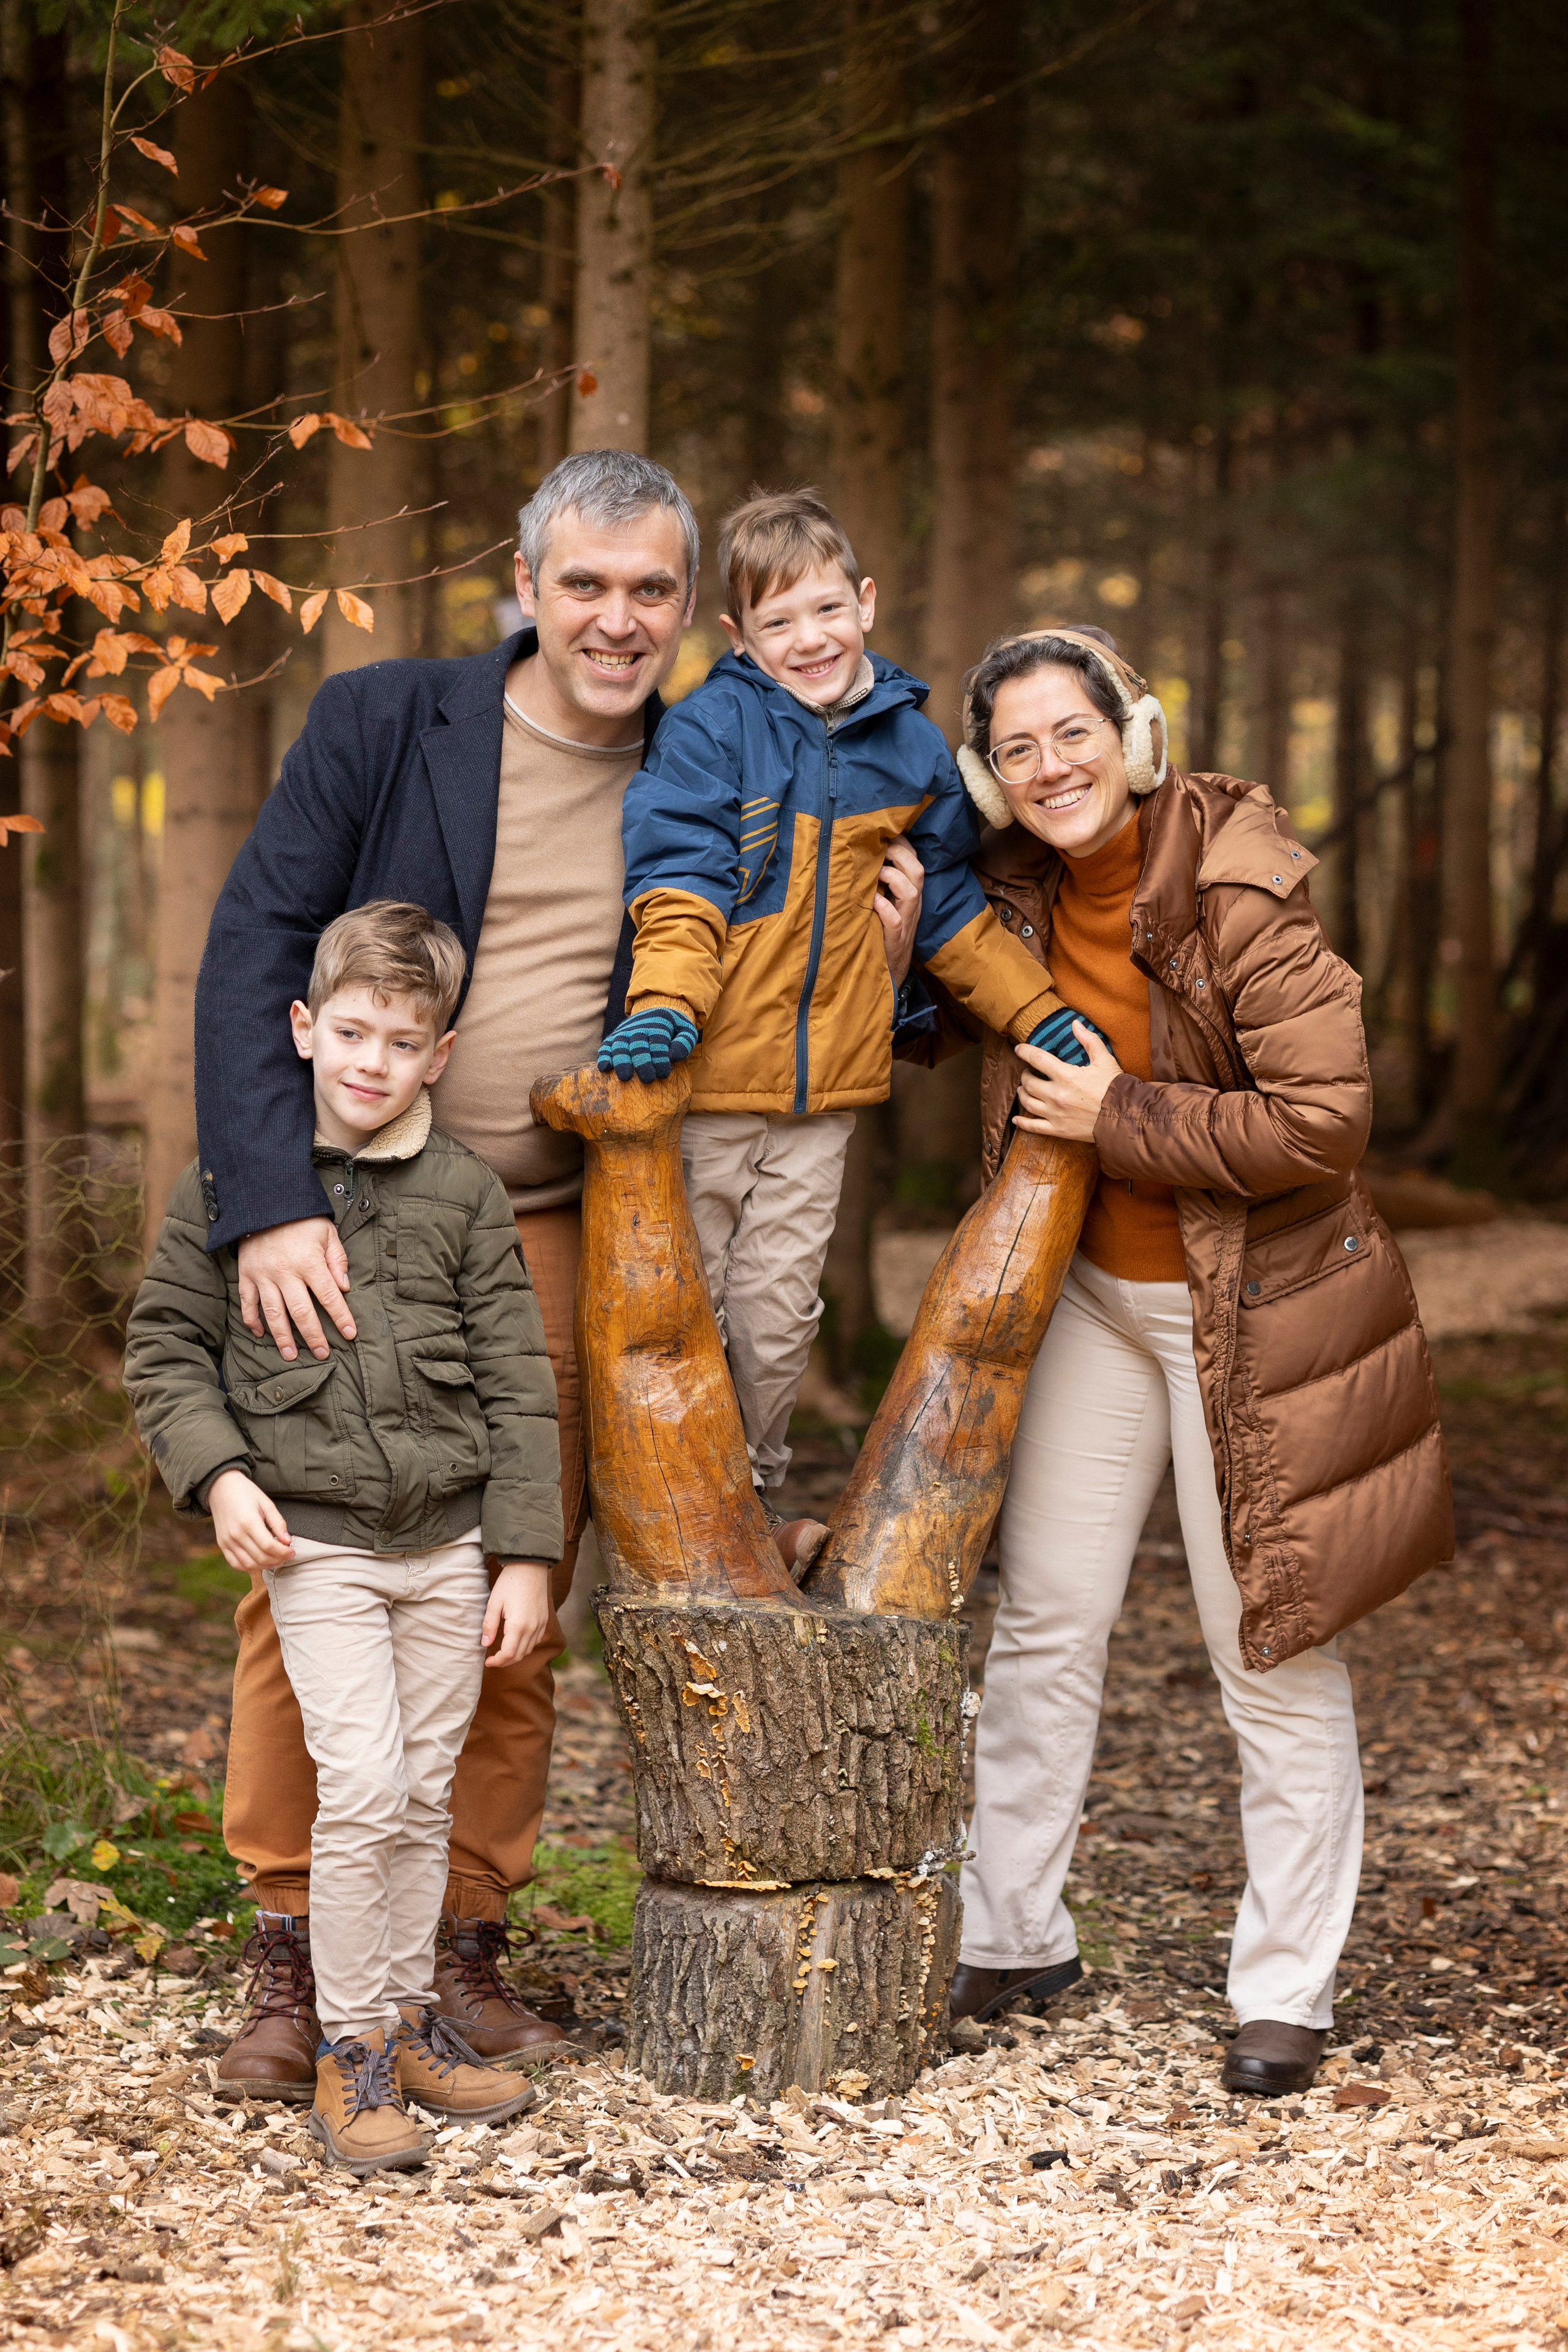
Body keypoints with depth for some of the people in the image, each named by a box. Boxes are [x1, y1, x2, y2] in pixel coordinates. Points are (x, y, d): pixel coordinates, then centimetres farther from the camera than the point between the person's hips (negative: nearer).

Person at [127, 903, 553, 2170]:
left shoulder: (466, 1194, 0)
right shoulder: (229, 1180, -3)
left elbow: (518, 1387, 2)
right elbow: (166, 1343, 5)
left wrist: (526, 1556, -1)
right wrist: (216, 1472, -9)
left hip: (450, 1542, 2)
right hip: (315, 1542, -2)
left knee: (426, 1793, 11)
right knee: (363, 1786, -12)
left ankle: (408, 2019, 27)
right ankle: (350, 2050, 2)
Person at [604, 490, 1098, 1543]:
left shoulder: (911, 746, 7)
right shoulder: (709, 729, -8)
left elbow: (953, 906, 15)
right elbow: (678, 882, -14)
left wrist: (1042, 1012, 7)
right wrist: (663, 1002, -30)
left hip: (827, 1067, 4)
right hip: (709, 1064, -4)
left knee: (778, 1309, 13)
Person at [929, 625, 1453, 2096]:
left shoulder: (1238, 896, -21)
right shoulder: (1018, 895, -1)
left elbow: (1325, 1120, -24)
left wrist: (1122, 1119, -20)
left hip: (1249, 1310, -6)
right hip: (1096, 1296, 6)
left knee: (1275, 1659, 2)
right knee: (1044, 1621, 11)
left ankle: (1285, 1991, 14)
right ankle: (1010, 1934, 26)